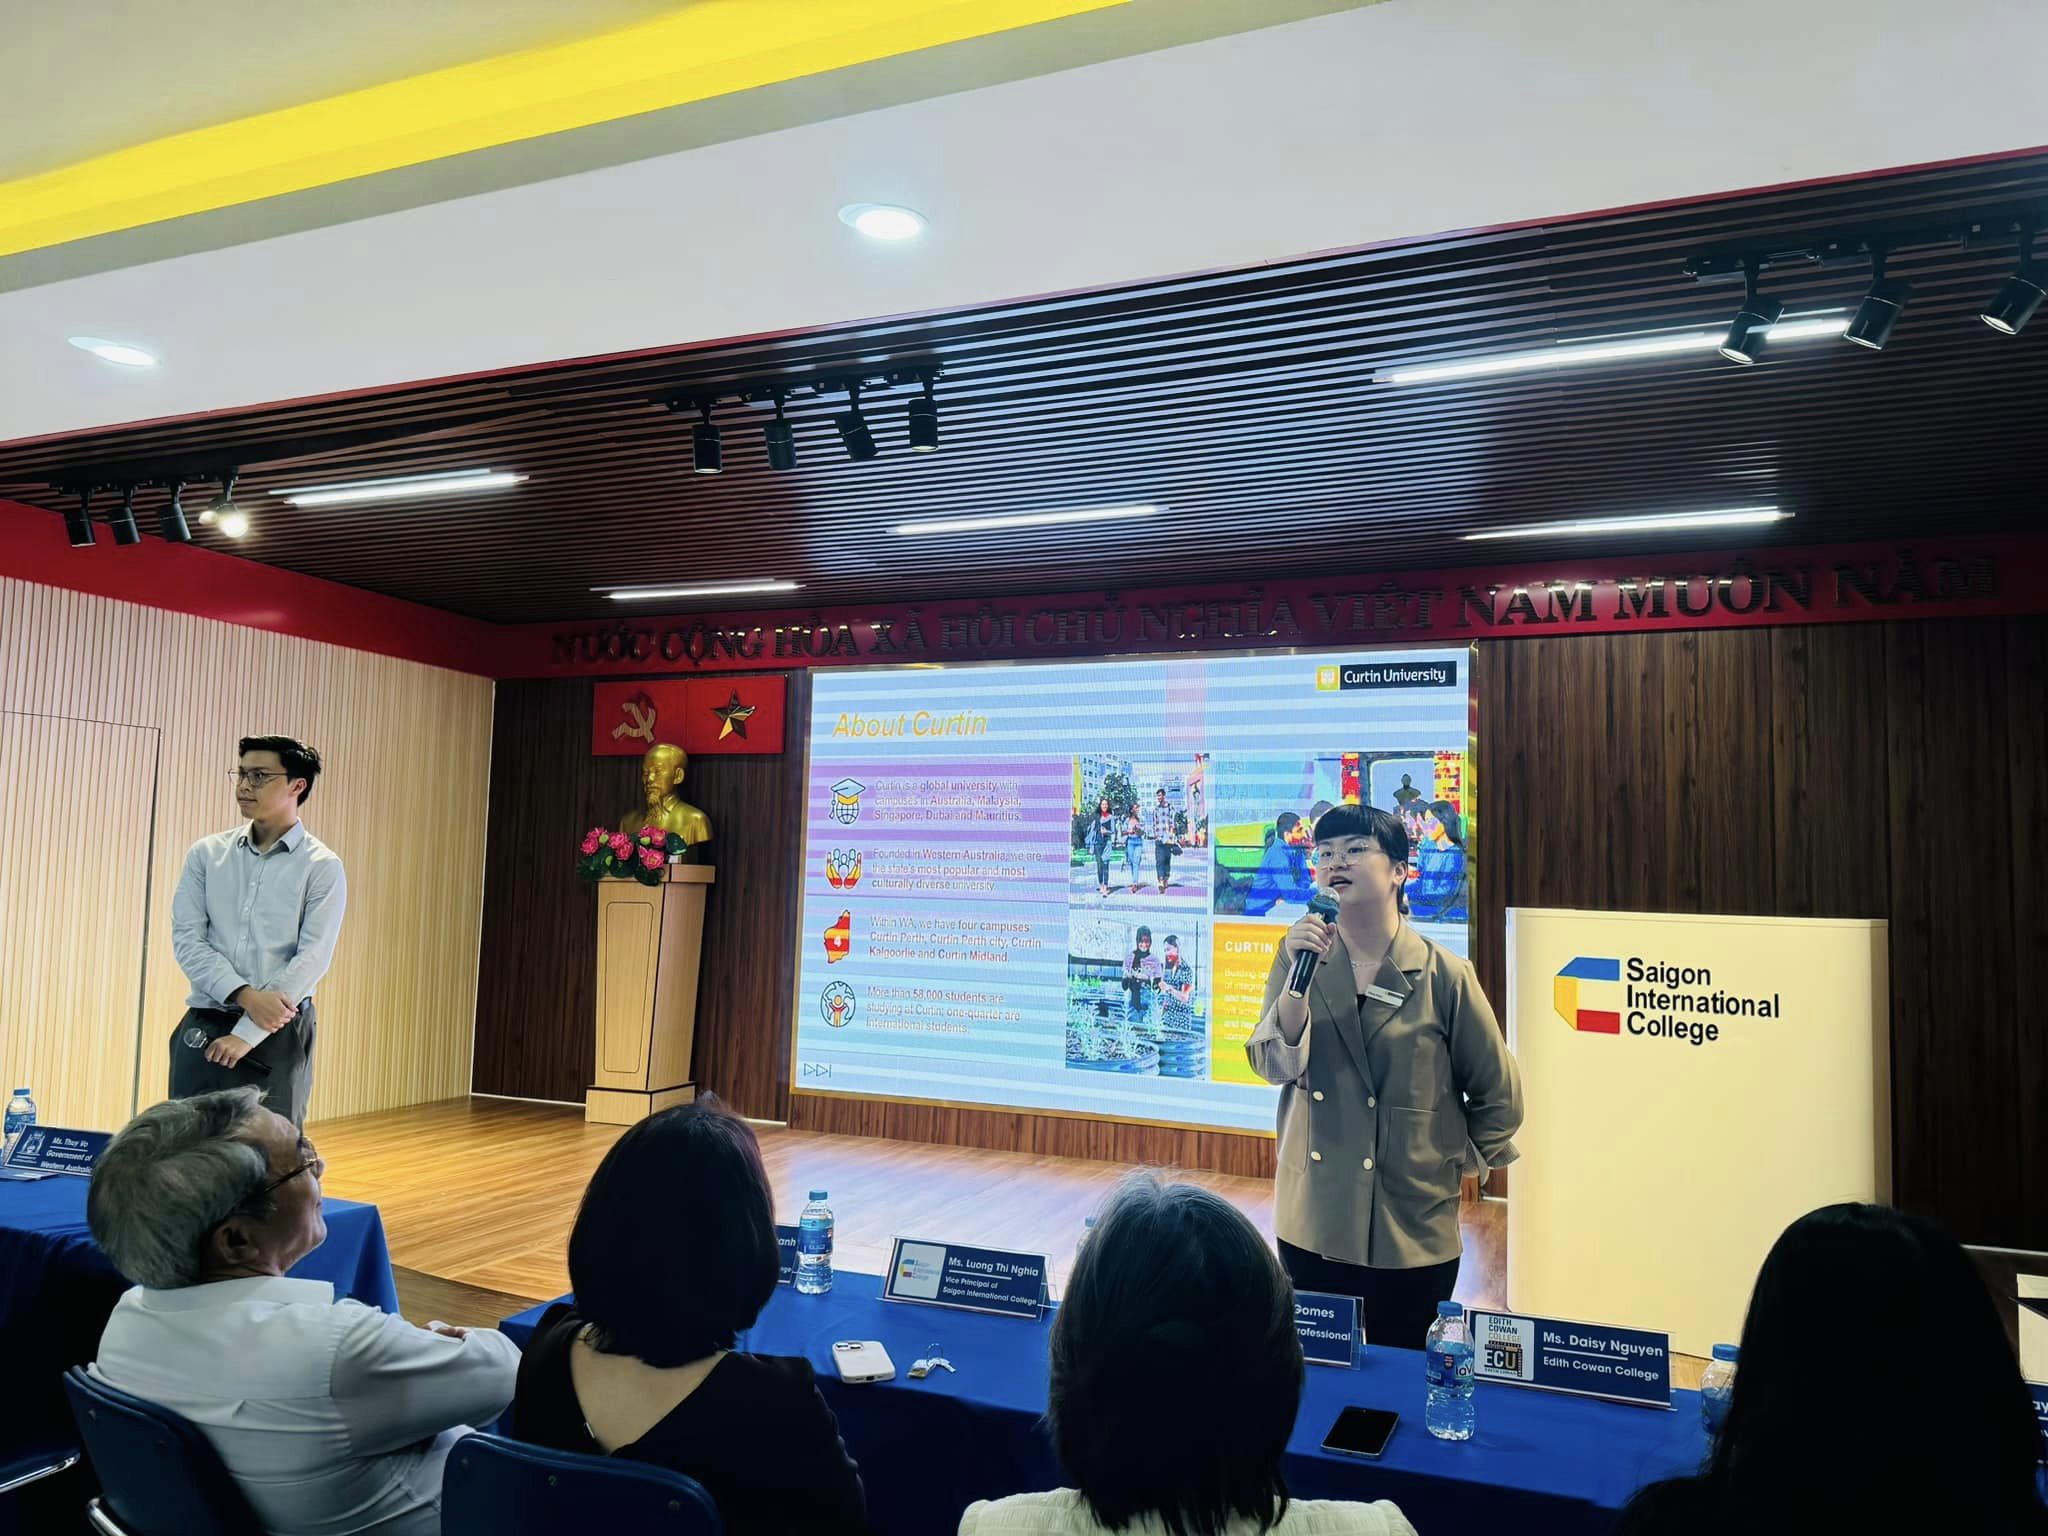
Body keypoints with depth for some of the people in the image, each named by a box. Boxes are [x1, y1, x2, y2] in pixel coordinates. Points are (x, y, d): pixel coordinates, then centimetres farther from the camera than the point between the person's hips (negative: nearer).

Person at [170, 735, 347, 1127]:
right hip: (203, 1027, 3)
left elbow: (311, 959, -11)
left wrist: (246, 1034, -15)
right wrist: (246, 995, -15)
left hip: (277, 1035, -3)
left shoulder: (322, 867, -4)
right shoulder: (207, 854, 7)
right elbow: (186, 938, -1)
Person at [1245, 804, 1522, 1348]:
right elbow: (1273, 1065, -14)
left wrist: (1454, 1166, 6)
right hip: (1312, 1226, 3)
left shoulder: (1443, 975, -10)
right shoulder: (1301, 955, -2)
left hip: (1413, 1234, -2)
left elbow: (1499, 1097, 1)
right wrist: (1300, 976, -24)